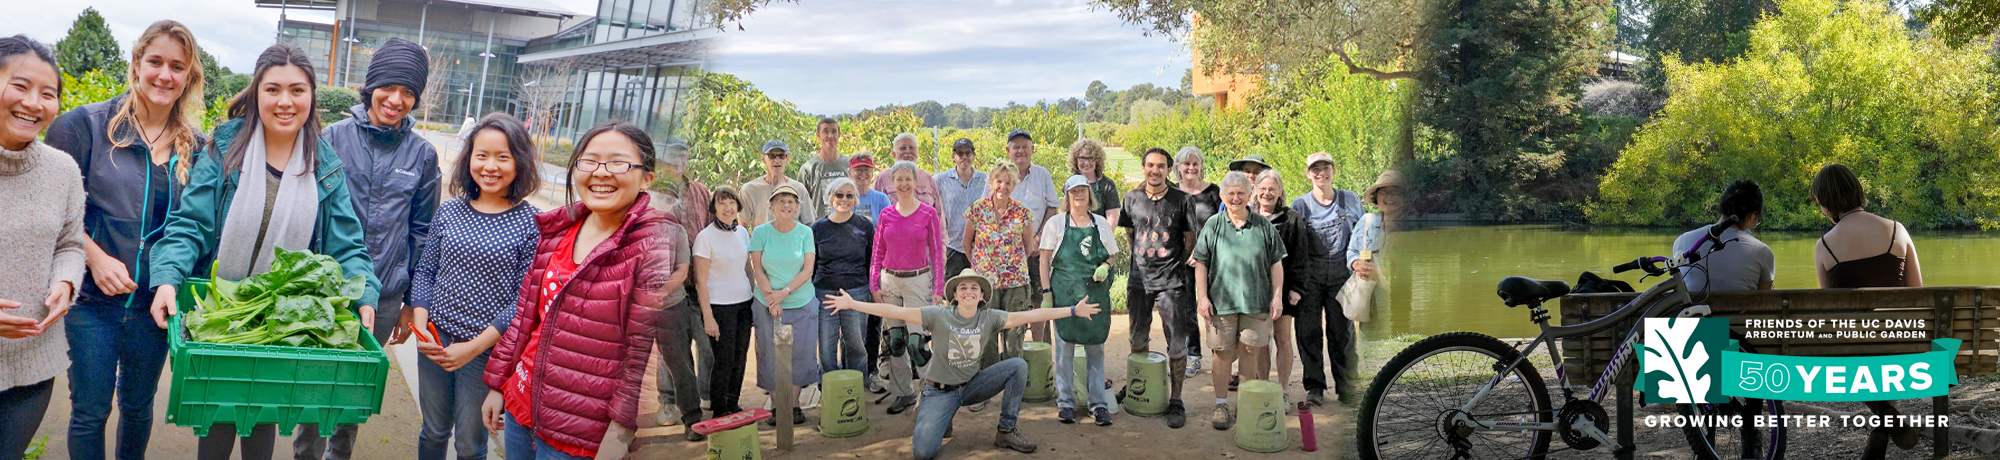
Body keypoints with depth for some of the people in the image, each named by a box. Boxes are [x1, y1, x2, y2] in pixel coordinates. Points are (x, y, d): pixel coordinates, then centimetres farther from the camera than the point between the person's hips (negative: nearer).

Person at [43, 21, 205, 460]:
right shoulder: (86, 125, -5)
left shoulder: (197, 146, 3)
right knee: (90, 411, 5)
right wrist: (96, 258, -16)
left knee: (138, 405, 16)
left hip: (156, 302, 3)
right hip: (93, 297, -2)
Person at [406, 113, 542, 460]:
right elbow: (425, 272, 9)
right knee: (433, 432, 18)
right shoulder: (449, 212, 2)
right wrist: (420, 327, -5)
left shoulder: (531, 223, -10)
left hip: (487, 350, -3)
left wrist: (474, 346, -16)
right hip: (435, 340, 3)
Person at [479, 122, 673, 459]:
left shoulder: (657, 248, -16)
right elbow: (525, 313, 15)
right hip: (520, 408, 6)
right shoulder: (556, 230, 6)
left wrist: (621, 432, -17)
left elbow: (647, 354, -16)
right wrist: (497, 384, 16)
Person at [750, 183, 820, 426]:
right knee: (773, 356, 2)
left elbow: (807, 270, -4)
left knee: (799, 354, 2)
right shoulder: (760, 232, 0)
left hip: (802, 303, 0)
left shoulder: (805, 232, 1)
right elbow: (758, 270, -2)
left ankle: (794, 405, 14)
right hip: (768, 305, 0)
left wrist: (784, 292, -15)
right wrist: (771, 297, -15)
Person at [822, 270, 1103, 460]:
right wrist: (853, 304, -23)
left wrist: (1073, 311, -14)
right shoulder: (939, 316, -13)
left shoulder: (989, 318, -5)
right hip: (940, 391, -3)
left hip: (972, 385, 3)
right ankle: (934, 418, 15)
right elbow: (898, 312, -17)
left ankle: (1007, 432, -3)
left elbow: (1029, 316, -9)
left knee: (1018, 365, -16)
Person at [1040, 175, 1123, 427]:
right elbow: (1045, 259, 3)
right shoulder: (1056, 223, 5)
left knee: (1096, 349, 3)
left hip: (1096, 292, 2)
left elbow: (1112, 255, 19)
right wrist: (1046, 293, -4)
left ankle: (1099, 403, 9)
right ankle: (1065, 403, 10)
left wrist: (1105, 267, -4)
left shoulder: (1101, 224, 11)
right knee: (1064, 348, 1)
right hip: (1065, 292, -2)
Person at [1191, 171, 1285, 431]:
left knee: (1250, 353, 5)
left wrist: (1276, 297, 4)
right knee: (1223, 353, 2)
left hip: (1256, 302, 1)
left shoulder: (1263, 226, 7)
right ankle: (1221, 405, 12)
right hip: (1221, 301, -1)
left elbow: (1276, 264, 10)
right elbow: (1201, 263, 5)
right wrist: (1202, 297, -2)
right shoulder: (1213, 225, 5)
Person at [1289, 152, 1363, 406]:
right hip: (1309, 275, 0)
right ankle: (1315, 386, 8)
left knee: (1342, 330, 1)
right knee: (1308, 331, -1)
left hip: (1341, 273, 0)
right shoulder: (1300, 205, 5)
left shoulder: (1351, 200, 7)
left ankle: (1345, 385, 13)